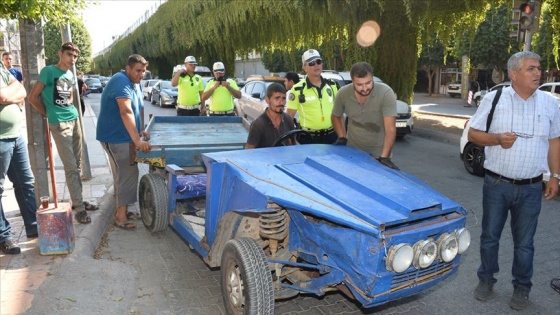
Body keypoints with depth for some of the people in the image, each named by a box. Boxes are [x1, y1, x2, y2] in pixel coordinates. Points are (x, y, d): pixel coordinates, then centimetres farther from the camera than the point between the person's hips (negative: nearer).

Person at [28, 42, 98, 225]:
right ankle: (79, 207, -3)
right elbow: (33, 97, -7)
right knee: (71, 167, -7)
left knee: (77, 165, 10)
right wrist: (50, 114, 2)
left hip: (75, 120, 7)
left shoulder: (71, 75, 13)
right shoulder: (49, 71, -7)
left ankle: (77, 200, 21)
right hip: (59, 124, -7)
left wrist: (69, 109, 10)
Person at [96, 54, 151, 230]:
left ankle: (122, 210, 28)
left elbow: (139, 107, 16)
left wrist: (141, 130, 5)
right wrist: (137, 140, -40)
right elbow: (126, 112, -34)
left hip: (125, 136, 10)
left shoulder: (135, 83, 10)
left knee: (124, 174, 16)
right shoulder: (121, 82, -22)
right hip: (115, 137, -10)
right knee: (128, 174, -12)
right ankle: (121, 216, -5)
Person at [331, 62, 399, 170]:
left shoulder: (386, 93, -23)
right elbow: (336, 116, 7)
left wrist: (384, 157, -33)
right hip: (353, 150, 3)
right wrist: (342, 138, -4)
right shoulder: (343, 94, -13)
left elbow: (390, 128, -27)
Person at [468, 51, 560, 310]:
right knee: (490, 236, 12)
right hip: (496, 184, -1)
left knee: (524, 243, 11)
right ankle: (486, 280, 32)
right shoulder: (494, 99, -5)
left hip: (531, 188, 1)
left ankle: (521, 288, 30)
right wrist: (498, 139, -20)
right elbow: (473, 134, -2)